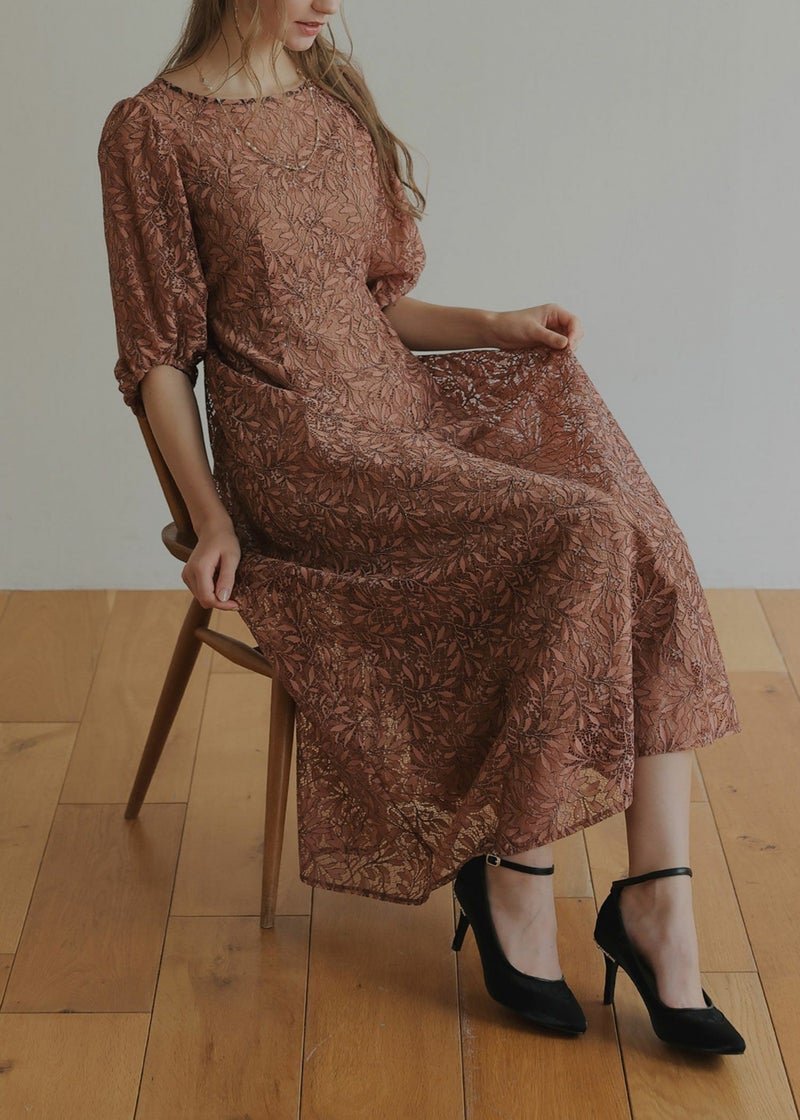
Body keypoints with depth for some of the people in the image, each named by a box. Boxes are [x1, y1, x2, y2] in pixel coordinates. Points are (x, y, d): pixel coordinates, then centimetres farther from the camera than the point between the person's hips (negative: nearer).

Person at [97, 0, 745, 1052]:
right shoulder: (151, 132, -2)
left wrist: (492, 325, 2)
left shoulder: (338, 105, 17)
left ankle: (659, 895, -18)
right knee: (581, 539, -25)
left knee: (644, 565, -18)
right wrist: (212, 516, -10)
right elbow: (159, 354, -1)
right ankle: (515, 879, -12)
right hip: (300, 452, -6)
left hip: (406, 408, 6)